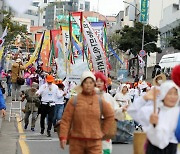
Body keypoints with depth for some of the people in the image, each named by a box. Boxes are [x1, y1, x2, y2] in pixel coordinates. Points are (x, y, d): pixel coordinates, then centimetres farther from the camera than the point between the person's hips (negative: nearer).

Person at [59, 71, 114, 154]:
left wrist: (103, 131, 13)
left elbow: (110, 116, 19)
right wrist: (63, 137, -8)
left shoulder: (100, 101, 6)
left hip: (95, 141, 1)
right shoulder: (74, 101, -1)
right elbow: (66, 120, -1)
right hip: (77, 141, -1)